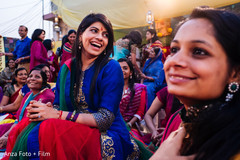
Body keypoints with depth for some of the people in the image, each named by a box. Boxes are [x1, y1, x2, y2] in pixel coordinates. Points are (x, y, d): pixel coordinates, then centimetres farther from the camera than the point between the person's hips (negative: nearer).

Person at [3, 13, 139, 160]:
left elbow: (105, 119, -16)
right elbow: (59, 105, 9)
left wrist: (59, 115, -19)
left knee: (50, 130, -30)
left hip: (108, 138, -4)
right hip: (77, 129, 5)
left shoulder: (111, 68, -11)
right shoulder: (66, 68, 6)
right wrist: (45, 109, -16)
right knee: (23, 127, -18)